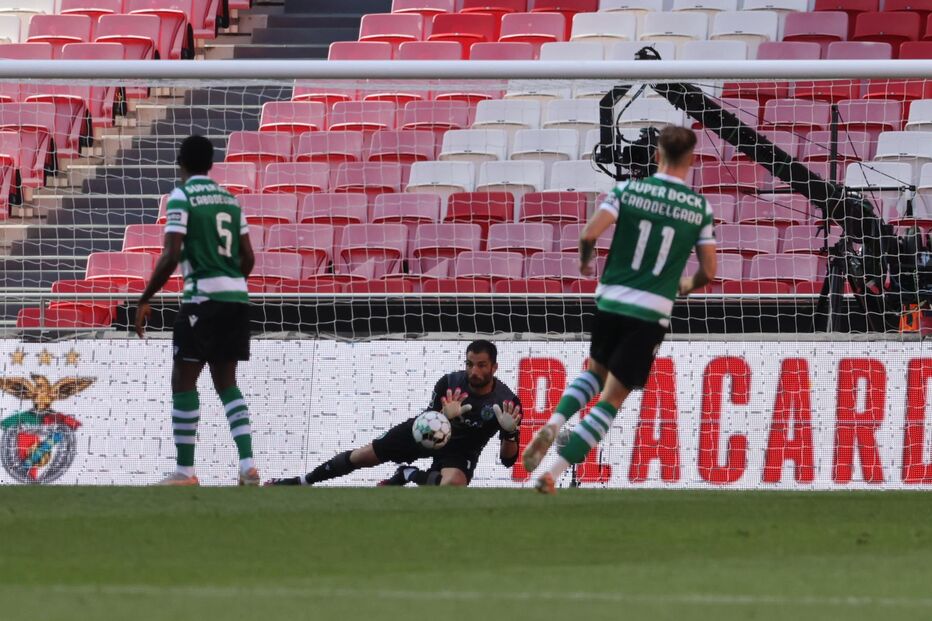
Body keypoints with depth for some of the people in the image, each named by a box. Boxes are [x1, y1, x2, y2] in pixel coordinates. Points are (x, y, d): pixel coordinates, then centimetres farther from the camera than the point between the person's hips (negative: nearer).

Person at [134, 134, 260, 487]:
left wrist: (145, 300, -6)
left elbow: (171, 256, -13)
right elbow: (247, 258, 15)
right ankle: (248, 466, 1)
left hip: (203, 297, -6)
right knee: (226, 382, 13)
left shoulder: (181, 197, -6)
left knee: (183, 380, 3)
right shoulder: (230, 199, 14)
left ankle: (185, 472, 2)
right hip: (237, 297, 6)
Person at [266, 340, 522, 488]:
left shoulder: (507, 402, -24)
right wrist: (445, 417, -38)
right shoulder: (449, 383, -20)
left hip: (462, 450, -2)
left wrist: (509, 433, -43)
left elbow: (508, 460, -20)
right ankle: (302, 482, 26)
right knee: (365, 455, 3)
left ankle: (409, 476, -3)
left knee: (452, 484, -37)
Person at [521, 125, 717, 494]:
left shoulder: (628, 190, -2)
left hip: (611, 302, 2)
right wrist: (687, 286, 22)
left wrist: (585, 261, 10)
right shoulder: (700, 208, -1)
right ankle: (553, 473, -5)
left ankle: (553, 425, 2)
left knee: (596, 370, 29)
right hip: (652, 313, -2)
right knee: (612, 399, 5)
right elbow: (708, 272, 0)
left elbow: (589, 234, -12)